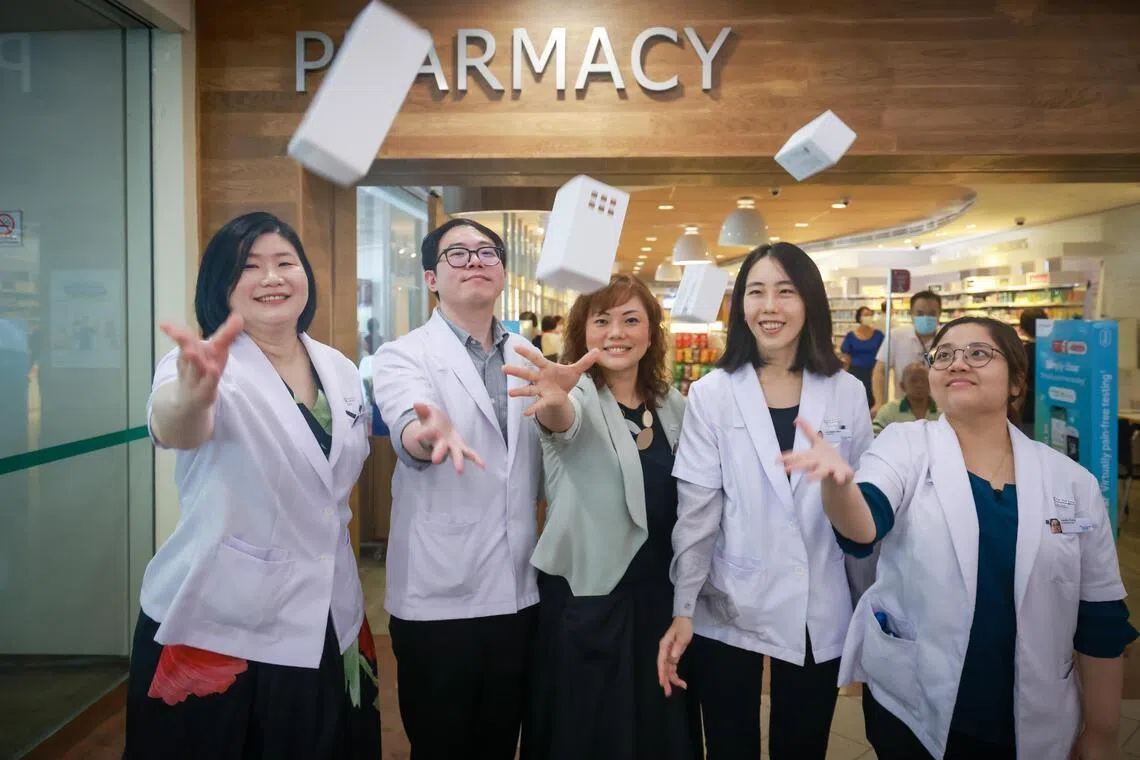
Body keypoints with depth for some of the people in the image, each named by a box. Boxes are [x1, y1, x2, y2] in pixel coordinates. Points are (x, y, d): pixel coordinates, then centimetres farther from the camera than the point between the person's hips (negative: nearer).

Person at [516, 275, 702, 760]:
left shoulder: (672, 405, 5)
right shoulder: (578, 392, -9)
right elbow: (566, 421, -34)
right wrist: (554, 403, -57)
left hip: (660, 591, 5)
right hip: (585, 598, -4)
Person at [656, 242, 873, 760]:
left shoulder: (847, 394, 0)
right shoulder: (711, 394, -5)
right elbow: (696, 512, -6)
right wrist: (683, 608, -10)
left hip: (819, 615, 2)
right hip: (729, 610, -1)